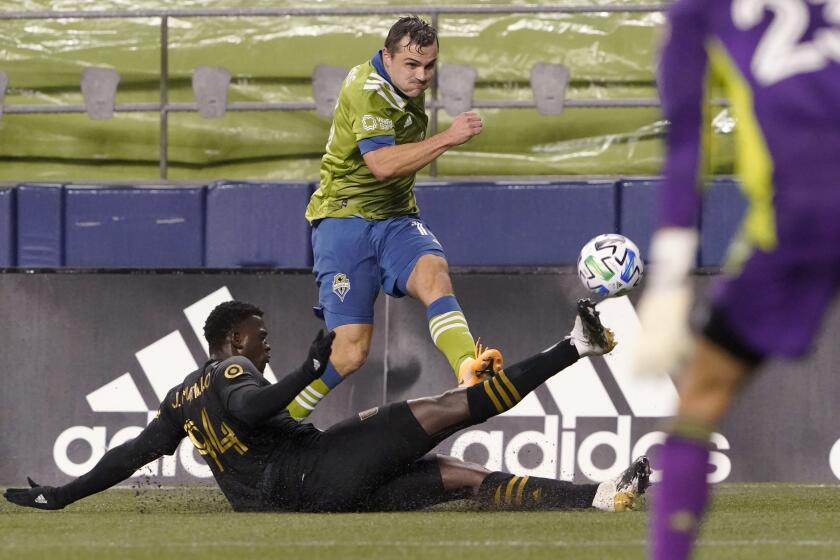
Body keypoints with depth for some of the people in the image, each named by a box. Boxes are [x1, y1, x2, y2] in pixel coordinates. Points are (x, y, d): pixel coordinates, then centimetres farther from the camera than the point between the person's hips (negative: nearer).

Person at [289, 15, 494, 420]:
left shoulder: (404, 86, 9)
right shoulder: (368, 90, -17)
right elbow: (381, 163, -31)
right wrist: (447, 139, -34)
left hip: (395, 219, 6)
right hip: (344, 218, -6)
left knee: (433, 274, -29)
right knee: (351, 350, -11)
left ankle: (468, 371, -56)